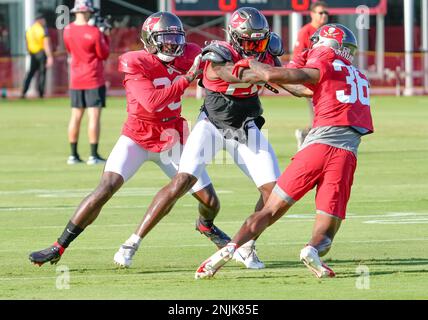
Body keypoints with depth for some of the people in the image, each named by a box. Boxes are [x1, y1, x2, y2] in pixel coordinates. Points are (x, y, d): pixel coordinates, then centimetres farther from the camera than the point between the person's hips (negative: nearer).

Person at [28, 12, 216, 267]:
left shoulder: (187, 56, -5)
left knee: (210, 202, 4)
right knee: (106, 188, -22)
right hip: (137, 139, -4)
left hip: (171, 140, 4)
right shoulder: (135, 64, -19)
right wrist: (188, 78, -33)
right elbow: (152, 103, -30)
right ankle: (59, 247, -13)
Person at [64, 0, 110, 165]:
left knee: (76, 116, 11)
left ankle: (73, 155, 13)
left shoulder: (67, 31, 0)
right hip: (94, 79, -5)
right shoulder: (94, 32, -17)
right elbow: (104, 54, -8)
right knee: (94, 116, -4)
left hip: (75, 80, 6)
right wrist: (105, 37, 4)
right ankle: (94, 155, -6)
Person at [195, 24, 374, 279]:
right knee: (326, 230, 4)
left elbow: (272, 76, -1)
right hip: (347, 153, 3)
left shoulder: (325, 65, 7)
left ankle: (230, 249, -8)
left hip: (319, 143, -3)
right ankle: (314, 250, -28)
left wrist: (251, 63, 16)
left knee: (271, 210, 6)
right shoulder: (361, 78, 25)